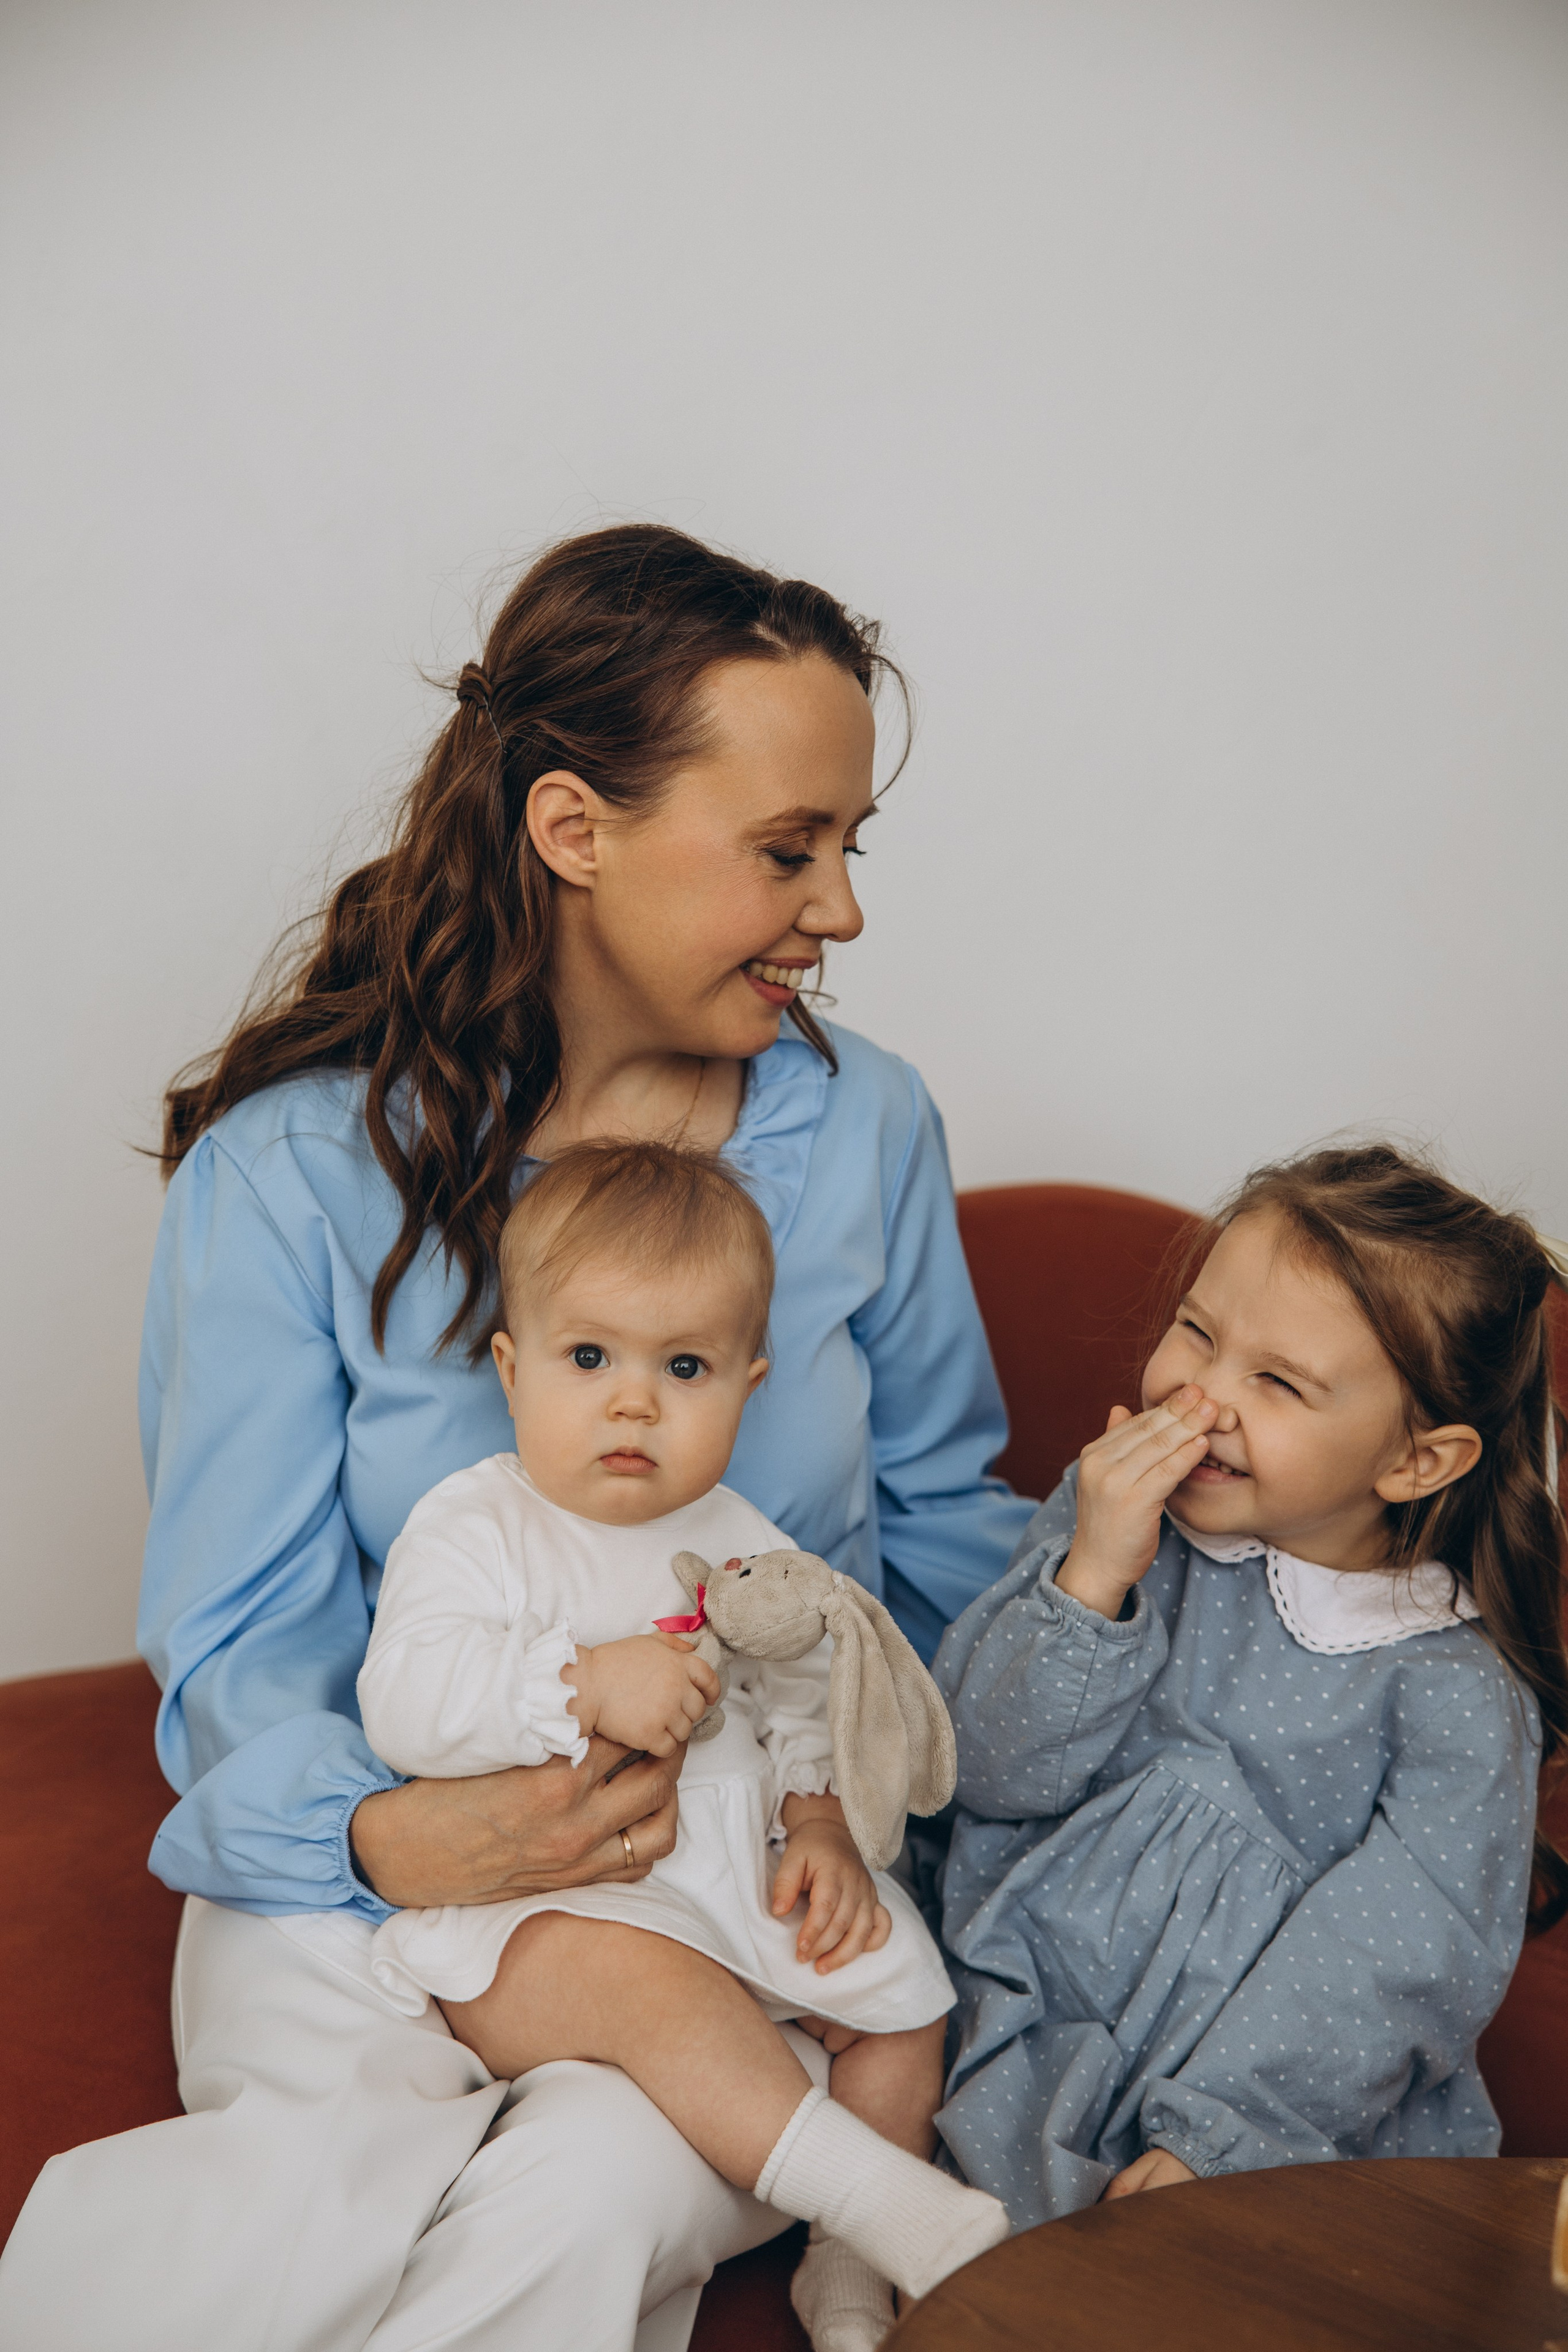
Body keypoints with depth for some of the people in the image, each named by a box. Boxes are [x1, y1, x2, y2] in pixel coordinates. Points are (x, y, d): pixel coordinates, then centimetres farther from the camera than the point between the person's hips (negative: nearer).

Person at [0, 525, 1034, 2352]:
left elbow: (938, 1515, 15)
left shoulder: (865, 1125, 3)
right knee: (318, 2203, -32)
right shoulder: (286, 1171, -6)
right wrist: (388, 1836, -26)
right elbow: (239, 1642, -6)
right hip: (375, 1869, -2)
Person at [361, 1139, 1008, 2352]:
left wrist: (823, 1819, -3)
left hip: (730, 1877, 7)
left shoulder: (744, 1548, 10)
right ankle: (887, 2201, -29)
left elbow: (810, 1704, 16)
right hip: (531, 1906, -6)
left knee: (902, 1977, 1)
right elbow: (405, 1703, -23)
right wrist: (584, 1685, -34)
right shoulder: (474, 1526, -9)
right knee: (650, 1979, -35)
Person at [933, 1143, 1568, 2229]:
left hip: (1299, 2108, -1)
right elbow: (992, 1766, -5)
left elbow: (1399, 1957, -12)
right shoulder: (1118, 1511, -1)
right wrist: (1093, 1576, -19)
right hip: (1038, 2037, 2)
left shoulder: (1458, 1690, -10)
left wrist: (1215, 2132, -16)